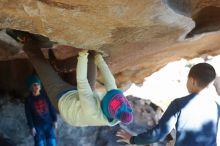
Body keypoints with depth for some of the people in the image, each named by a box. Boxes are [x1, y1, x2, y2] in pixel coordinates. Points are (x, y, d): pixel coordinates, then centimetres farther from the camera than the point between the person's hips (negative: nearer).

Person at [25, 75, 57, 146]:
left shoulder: (45, 95, -5)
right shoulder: (29, 100, -9)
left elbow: (51, 108, 2)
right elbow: (28, 115, -6)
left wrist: (55, 120, 2)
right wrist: (31, 127, -8)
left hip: (49, 123, 2)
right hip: (37, 125, -2)